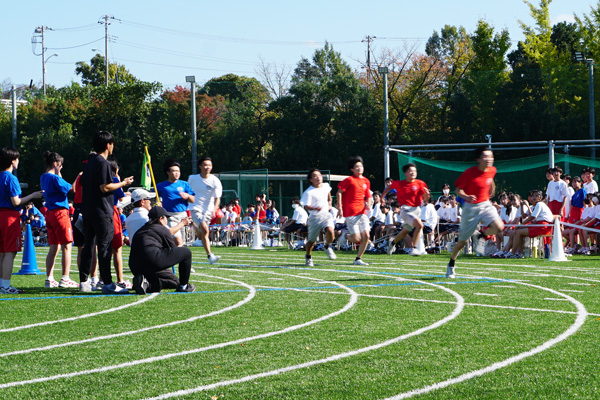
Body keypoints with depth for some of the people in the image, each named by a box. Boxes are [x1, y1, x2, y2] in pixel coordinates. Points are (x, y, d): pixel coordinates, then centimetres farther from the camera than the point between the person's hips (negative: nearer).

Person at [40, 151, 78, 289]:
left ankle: (49, 279, 7)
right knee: (66, 246, -5)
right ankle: (65, 279, -9)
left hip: (50, 214, 9)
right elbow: (69, 189, -13)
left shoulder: (43, 178, 14)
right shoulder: (54, 178, -12)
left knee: (53, 248, 10)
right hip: (60, 212, -9)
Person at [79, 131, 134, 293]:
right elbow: (105, 187, -18)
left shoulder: (90, 161, 14)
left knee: (88, 245, 12)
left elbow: (83, 185, 19)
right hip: (102, 212, -9)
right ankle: (107, 283, -10)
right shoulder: (103, 163, -13)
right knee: (104, 246, -8)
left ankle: (84, 281, 14)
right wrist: (123, 183, -7)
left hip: (87, 211, 9)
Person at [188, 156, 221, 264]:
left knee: (202, 234, 7)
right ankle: (209, 255, -22)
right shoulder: (192, 178, 1)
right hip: (195, 209, -2)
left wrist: (214, 209, -27)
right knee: (205, 230, -21)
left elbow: (217, 198, -13)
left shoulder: (215, 181, -5)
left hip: (208, 210, 2)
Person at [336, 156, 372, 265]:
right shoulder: (349, 180, -5)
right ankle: (345, 237, 25)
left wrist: (368, 204, 1)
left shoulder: (366, 181, 12)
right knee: (356, 238, -10)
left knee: (366, 236, -6)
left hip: (362, 212, 6)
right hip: (351, 214, -6)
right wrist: (340, 208, -11)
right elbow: (339, 193, -5)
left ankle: (358, 259, 8)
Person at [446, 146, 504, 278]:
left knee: (499, 227, -24)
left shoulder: (492, 170, -4)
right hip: (471, 207, -4)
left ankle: (483, 234, 9)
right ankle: (451, 265, 26)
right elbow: (458, 190, -12)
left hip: (485, 205, 4)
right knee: (462, 241, 4)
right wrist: (466, 197, -31)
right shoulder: (470, 172, -18)